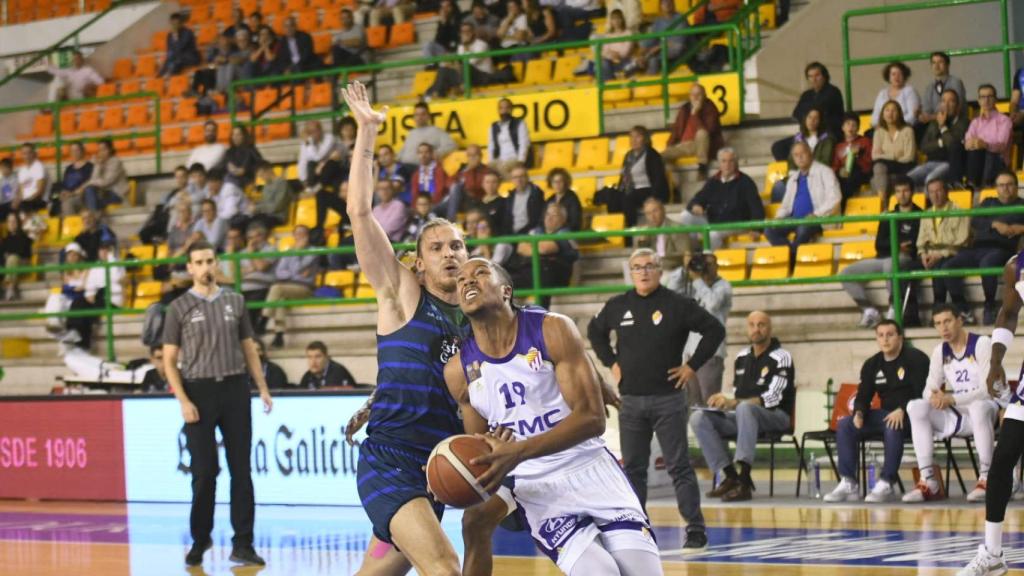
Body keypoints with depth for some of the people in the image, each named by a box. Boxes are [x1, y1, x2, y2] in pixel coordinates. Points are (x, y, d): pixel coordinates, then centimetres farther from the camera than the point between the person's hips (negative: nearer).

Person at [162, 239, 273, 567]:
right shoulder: (180, 307, 1)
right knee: (204, 472, 0)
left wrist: (263, 388, 5)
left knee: (241, 469, 1)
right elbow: (169, 360, 0)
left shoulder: (235, 302, 10)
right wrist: (183, 401, -11)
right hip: (200, 391, -2)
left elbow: (249, 348, 14)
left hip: (235, 389, 2)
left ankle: (242, 544, 4)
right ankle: (200, 540, 16)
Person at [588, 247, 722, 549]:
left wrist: (693, 366, -6)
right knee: (632, 468, 8)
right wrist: (611, 363, 12)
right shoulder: (617, 306, 6)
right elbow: (595, 332, 23)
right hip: (631, 400, 4)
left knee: (679, 466, -4)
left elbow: (715, 330, -3)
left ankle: (695, 528, -2)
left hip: (668, 398, -4)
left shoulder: (677, 305, -5)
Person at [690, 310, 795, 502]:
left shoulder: (781, 357, -6)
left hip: (776, 417, -6)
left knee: (744, 408, -40)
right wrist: (725, 401, -3)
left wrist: (733, 403, -25)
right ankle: (731, 476, -19)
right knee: (698, 418, -16)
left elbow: (771, 399, -16)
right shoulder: (742, 357, 14)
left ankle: (744, 480, -42)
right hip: (741, 417, 6)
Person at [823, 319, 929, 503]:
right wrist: (859, 413, -12)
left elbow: (922, 393, -15)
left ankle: (886, 483, -34)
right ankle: (848, 484, -18)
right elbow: (863, 396, 12)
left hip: (910, 414, -6)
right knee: (844, 425, -13)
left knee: (893, 427, -40)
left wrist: (902, 411, -30)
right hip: (885, 413, 7)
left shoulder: (915, 358, -7)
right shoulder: (871, 365, 12)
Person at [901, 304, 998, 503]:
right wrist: (935, 395, -22)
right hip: (956, 415, 6)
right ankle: (928, 482, -22)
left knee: (979, 407, -41)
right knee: (916, 407, -17)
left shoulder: (982, 344, -12)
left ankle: (986, 479, -30)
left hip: (985, 410, -6)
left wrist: (952, 399, -30)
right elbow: (928, 390, 3)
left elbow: (987, 389, -20)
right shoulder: (940, 351, 7)